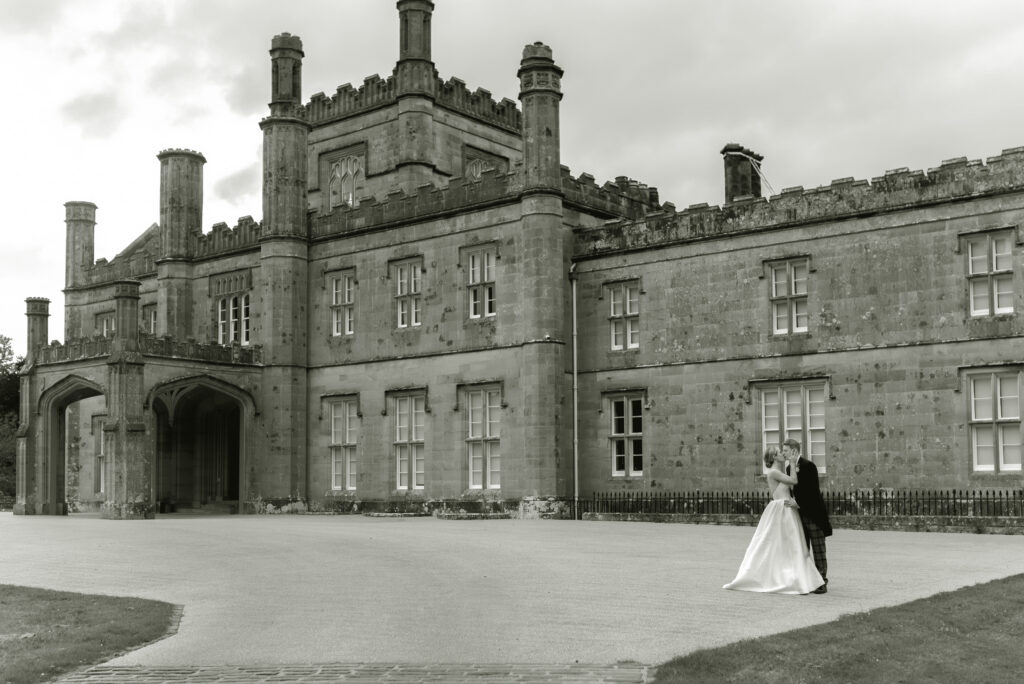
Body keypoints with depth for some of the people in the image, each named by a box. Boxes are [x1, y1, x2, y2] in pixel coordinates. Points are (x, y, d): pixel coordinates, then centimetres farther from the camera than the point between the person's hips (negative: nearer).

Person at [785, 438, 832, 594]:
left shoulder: (808, 466, -14)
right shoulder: (790, 468, 10)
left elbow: (812, 490, -18)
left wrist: (798, 503, -18)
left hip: (813, 514, -8)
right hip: (799, 514, 8)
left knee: (818, 550, -2)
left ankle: (822, 583, 2)